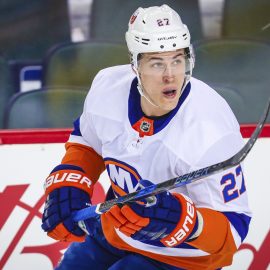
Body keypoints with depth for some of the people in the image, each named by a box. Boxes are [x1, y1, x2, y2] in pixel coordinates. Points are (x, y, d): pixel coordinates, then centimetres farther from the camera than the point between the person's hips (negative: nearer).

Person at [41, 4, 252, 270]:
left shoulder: (211, 132, -33)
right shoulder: (108, 86, -16)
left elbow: (233, 229, -29)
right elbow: (86, 140, 8)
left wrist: (185, 222, -46)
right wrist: (67, 183, -9)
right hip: (115, 229, 6)